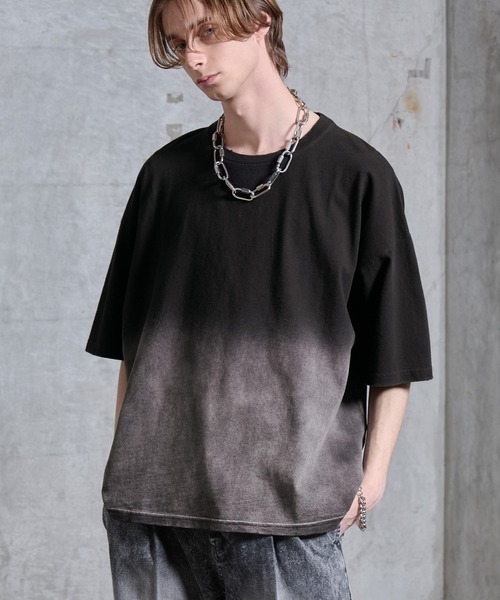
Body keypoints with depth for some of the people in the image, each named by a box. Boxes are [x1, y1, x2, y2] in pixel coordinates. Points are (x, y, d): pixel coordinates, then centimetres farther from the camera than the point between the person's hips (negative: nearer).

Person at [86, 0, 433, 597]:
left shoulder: (356, 175, 0)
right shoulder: (167, 174, 11)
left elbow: (392, 354, 2)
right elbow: (132, 344, 15)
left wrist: (370, 477, -4)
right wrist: (125, 466, 9)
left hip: (290, 504, -3)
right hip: (153, 495, 3)